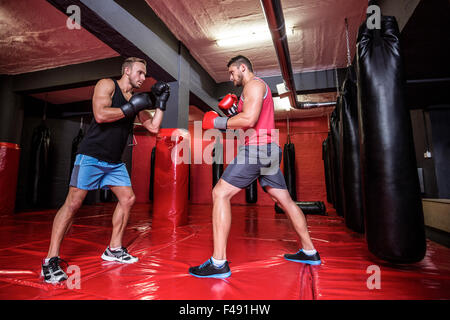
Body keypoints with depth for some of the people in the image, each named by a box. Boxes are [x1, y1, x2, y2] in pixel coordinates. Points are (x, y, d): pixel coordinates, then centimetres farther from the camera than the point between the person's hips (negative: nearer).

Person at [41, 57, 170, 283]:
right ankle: (51, 260, 3)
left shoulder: (136, 99, 15)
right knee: (73, 202, -9)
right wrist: (131, 108, -15)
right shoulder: (107, 85, -2)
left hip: (114, 161, 7)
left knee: (128, 199, 4)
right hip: (92, 156, -7)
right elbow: (100, 115, -19)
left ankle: (114, 249, 17)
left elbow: (153, 127, 11)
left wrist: (160, 103, 6)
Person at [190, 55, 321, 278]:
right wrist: (232, 111, 15)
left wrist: (217, 122, -9)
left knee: (220, 193, -12)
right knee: (285, 200, 14)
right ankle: (309, 252, 25)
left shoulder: (254, 84, -3)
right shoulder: (258, 88, 28)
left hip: (256, 148, -11)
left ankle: (219, 263, -12)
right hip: (268, 150, 11)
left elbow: (249, 119, -20)